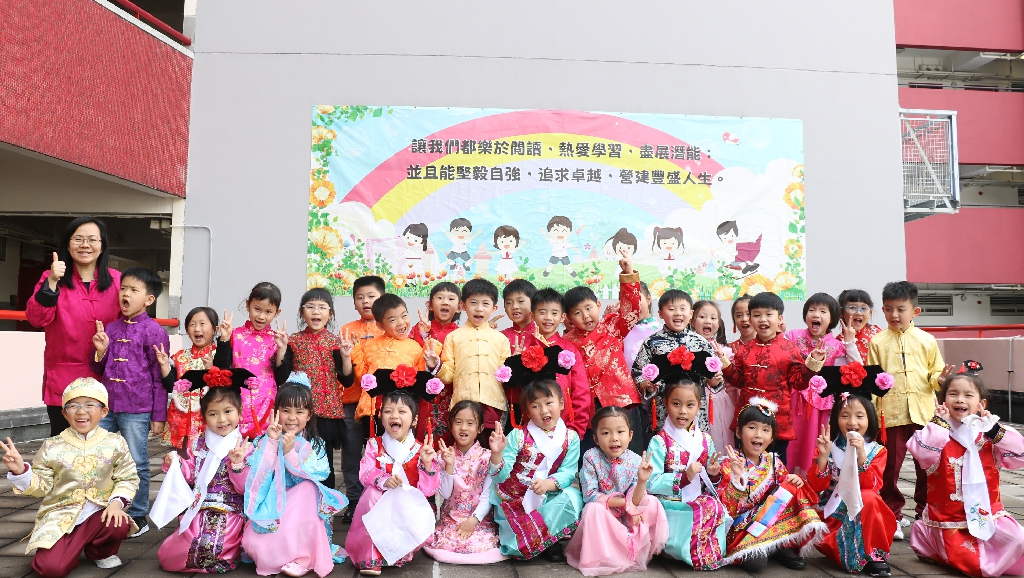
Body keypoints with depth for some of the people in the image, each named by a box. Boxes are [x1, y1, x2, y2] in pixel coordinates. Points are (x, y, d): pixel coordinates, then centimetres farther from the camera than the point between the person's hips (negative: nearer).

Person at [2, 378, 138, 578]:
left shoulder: (115, 443, -5)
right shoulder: (52, 447, -4)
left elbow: (127, 478, -2)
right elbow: (41, 485, 1)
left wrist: (117, 501, -18)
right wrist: (20, 471, -16)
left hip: (99, 512, 1)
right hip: (61, 516, -1)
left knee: (120, 526, -29)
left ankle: (100, 552, 8)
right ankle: (74, 547, 19)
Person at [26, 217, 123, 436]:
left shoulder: (117, 280, 2)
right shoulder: (52, 277, 1)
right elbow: (36, 319, -11)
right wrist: (51, 283, -22)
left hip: (103, 378, 1)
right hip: (62, 379, 0)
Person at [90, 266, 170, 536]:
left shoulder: (153, 331, -6)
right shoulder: (111, 328, 10)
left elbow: (159, 377, -6)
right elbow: (99, 369, 19)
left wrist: (159, 415, -7)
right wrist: (101, 351, -3)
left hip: (136, 410, -5)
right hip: (106, 406, 6)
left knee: (136, 464, 5)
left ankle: (138, 516, 19)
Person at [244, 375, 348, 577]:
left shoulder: (314, 445, -1)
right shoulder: (265, 441, 0)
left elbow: (309, 480, -15)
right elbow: (259, 477, -13)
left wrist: (290, 452, -25)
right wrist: (272, 442, -20)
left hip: (301, 508, 0)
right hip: (272, 507, 0)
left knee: (309, 489, -34)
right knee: (252, 543, -29)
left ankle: (305, 558, -21)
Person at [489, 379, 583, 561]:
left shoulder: (571, 438, -5)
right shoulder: (518, 436, -11)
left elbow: (567, 472, -12)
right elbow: (502, 476, -15)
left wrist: (549, 483, -33)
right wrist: (496, 453, -36)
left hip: (548, 498, 1)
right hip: (514, 501, -1)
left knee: (573, 497, -27)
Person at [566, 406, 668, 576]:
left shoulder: (635, 461, -13)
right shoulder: (591, 458, -18)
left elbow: (635, 502, -16)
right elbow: (590, 495, -21)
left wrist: (642, 481, -36)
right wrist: (624, 502, -23)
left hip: (626, 517, 3)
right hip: (601, 516, -2)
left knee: (653, 503, -19)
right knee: (593, 508, -33)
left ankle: (639, 550, -1)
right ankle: (604, 558, -13)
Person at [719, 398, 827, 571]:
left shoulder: (774, 462, 3)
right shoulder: (729, 465, -12)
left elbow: (786, 490, 12)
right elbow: (726, 506, -20)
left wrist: (796, 481, -10)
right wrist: (737, 477, -35)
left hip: (774, 519, 5)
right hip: (742, 525, -5)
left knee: (793, 488, -15)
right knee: (755, 561, -33)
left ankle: (785, 546, -8)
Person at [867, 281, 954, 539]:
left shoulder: (926, 340, 5)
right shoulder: (878, 342, 2)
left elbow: (934, 373, 11)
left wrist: (940, 379, -12)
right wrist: (870, 410, -6)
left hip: (923, 412, 1)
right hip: (891, 413, -1)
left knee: (927, 465, 10)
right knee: (890, 466, 5)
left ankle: (926, 512, 26)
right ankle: (892, 514, 17)